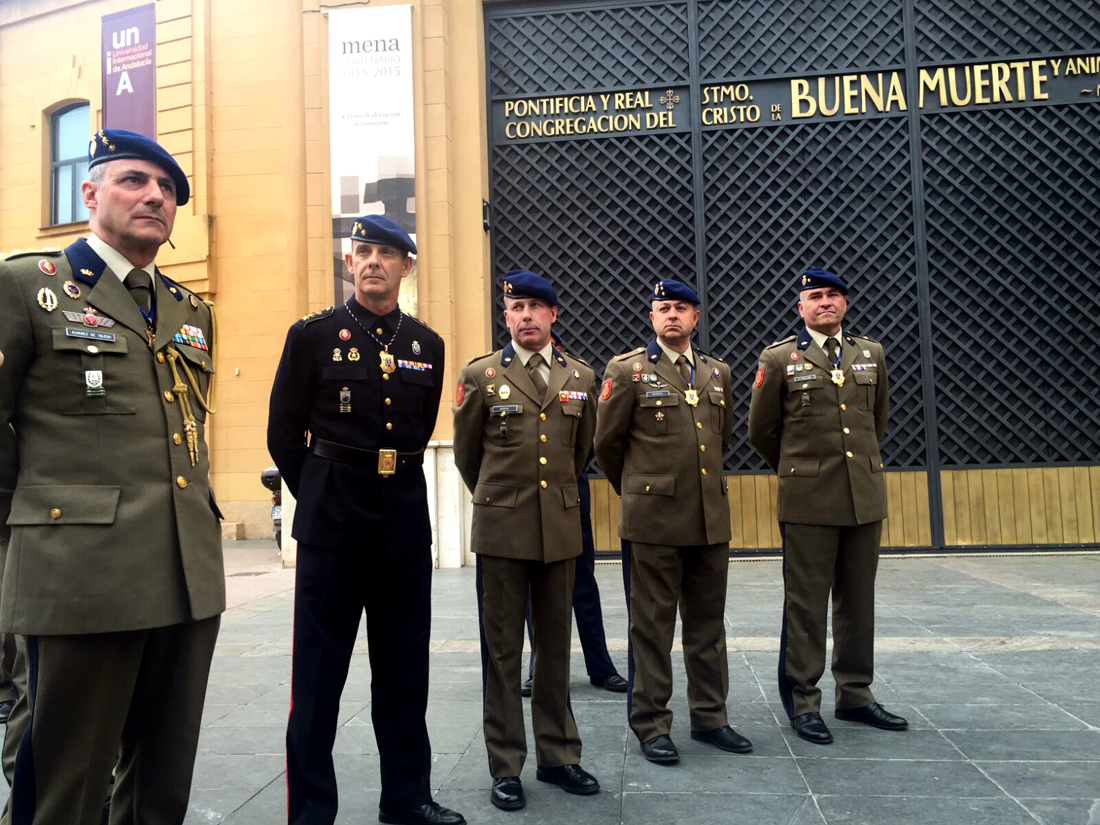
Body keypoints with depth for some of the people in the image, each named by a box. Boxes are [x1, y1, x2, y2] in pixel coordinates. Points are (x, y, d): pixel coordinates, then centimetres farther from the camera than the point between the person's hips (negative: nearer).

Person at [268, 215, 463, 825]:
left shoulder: (427, 346, 8)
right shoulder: (311, 335, -1)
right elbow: (283, 435, 3)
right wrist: (321, 500, 9)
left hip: (406, 523, 4)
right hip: (332, 524, -3)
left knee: (404, 667, 13)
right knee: (318, 672, 4)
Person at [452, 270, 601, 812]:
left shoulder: (581, 377, 7)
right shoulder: (480, 375, 0)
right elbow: (466, 453, 10)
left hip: (561, 528, 3)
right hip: (502, 529, -2)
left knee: (555, 645, 11)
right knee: (503, 649, 5)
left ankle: (558, 756, 25)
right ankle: (505, 766, 16)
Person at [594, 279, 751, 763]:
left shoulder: (717, 372, 12)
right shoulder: (627, 370, -2)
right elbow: (607, 443, 2)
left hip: (710, 518, 5)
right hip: (653, 520, -4)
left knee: (708, 624, 13)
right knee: (652, 627, 4)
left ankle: (709, 717, 27)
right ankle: (651, 725, 16)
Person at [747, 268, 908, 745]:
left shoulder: (872, 354, 11)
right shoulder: (779, 359, -1)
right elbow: (761, 431, 6)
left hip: (865, 496, 4)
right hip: (808, 500, -4)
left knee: (858, 601, 11)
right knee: (806, 604, 1)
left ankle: (855, 695, 24)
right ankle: (803, 703, 11)